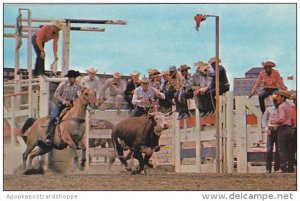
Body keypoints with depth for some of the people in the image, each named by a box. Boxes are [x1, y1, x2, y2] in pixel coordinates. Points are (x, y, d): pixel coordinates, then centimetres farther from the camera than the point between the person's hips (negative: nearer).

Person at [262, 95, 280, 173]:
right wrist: (266, 128, -3)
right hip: (270, 132, 1)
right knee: (269, 150, -5)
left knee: (278, 151, 1)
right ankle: (268, 168, -2)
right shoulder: (269, 109, 12)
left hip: (279, 132, -1)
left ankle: (277, 168, 5)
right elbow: (264, 119, 11)